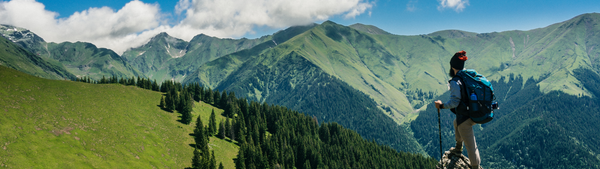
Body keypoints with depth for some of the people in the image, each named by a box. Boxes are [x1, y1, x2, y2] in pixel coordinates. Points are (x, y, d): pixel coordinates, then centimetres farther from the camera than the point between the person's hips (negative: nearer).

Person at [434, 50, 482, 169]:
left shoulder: (455, 82, -19)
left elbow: (454, 102, -25)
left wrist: (441, 106, -10)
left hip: (464, 117, -9)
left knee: (470, 145, 3)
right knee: (457, 123, 37)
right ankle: (458, 148, 53)